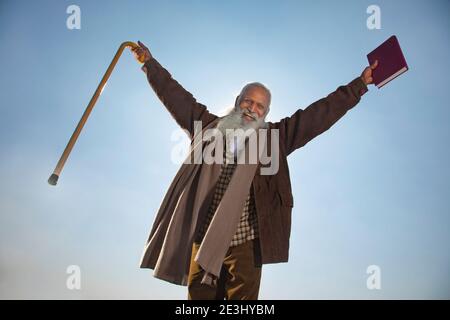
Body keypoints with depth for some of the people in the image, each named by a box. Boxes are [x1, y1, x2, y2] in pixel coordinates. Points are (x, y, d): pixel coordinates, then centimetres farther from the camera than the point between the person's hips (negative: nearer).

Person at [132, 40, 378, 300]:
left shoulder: (275, 137, 9)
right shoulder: (210, 127, 13)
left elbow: (321, 113, 9)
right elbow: (178, 97, 21)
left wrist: (360, 84, 8)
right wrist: (150, 63, 28)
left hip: (245, 244, -1)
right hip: (202, 240, 2)